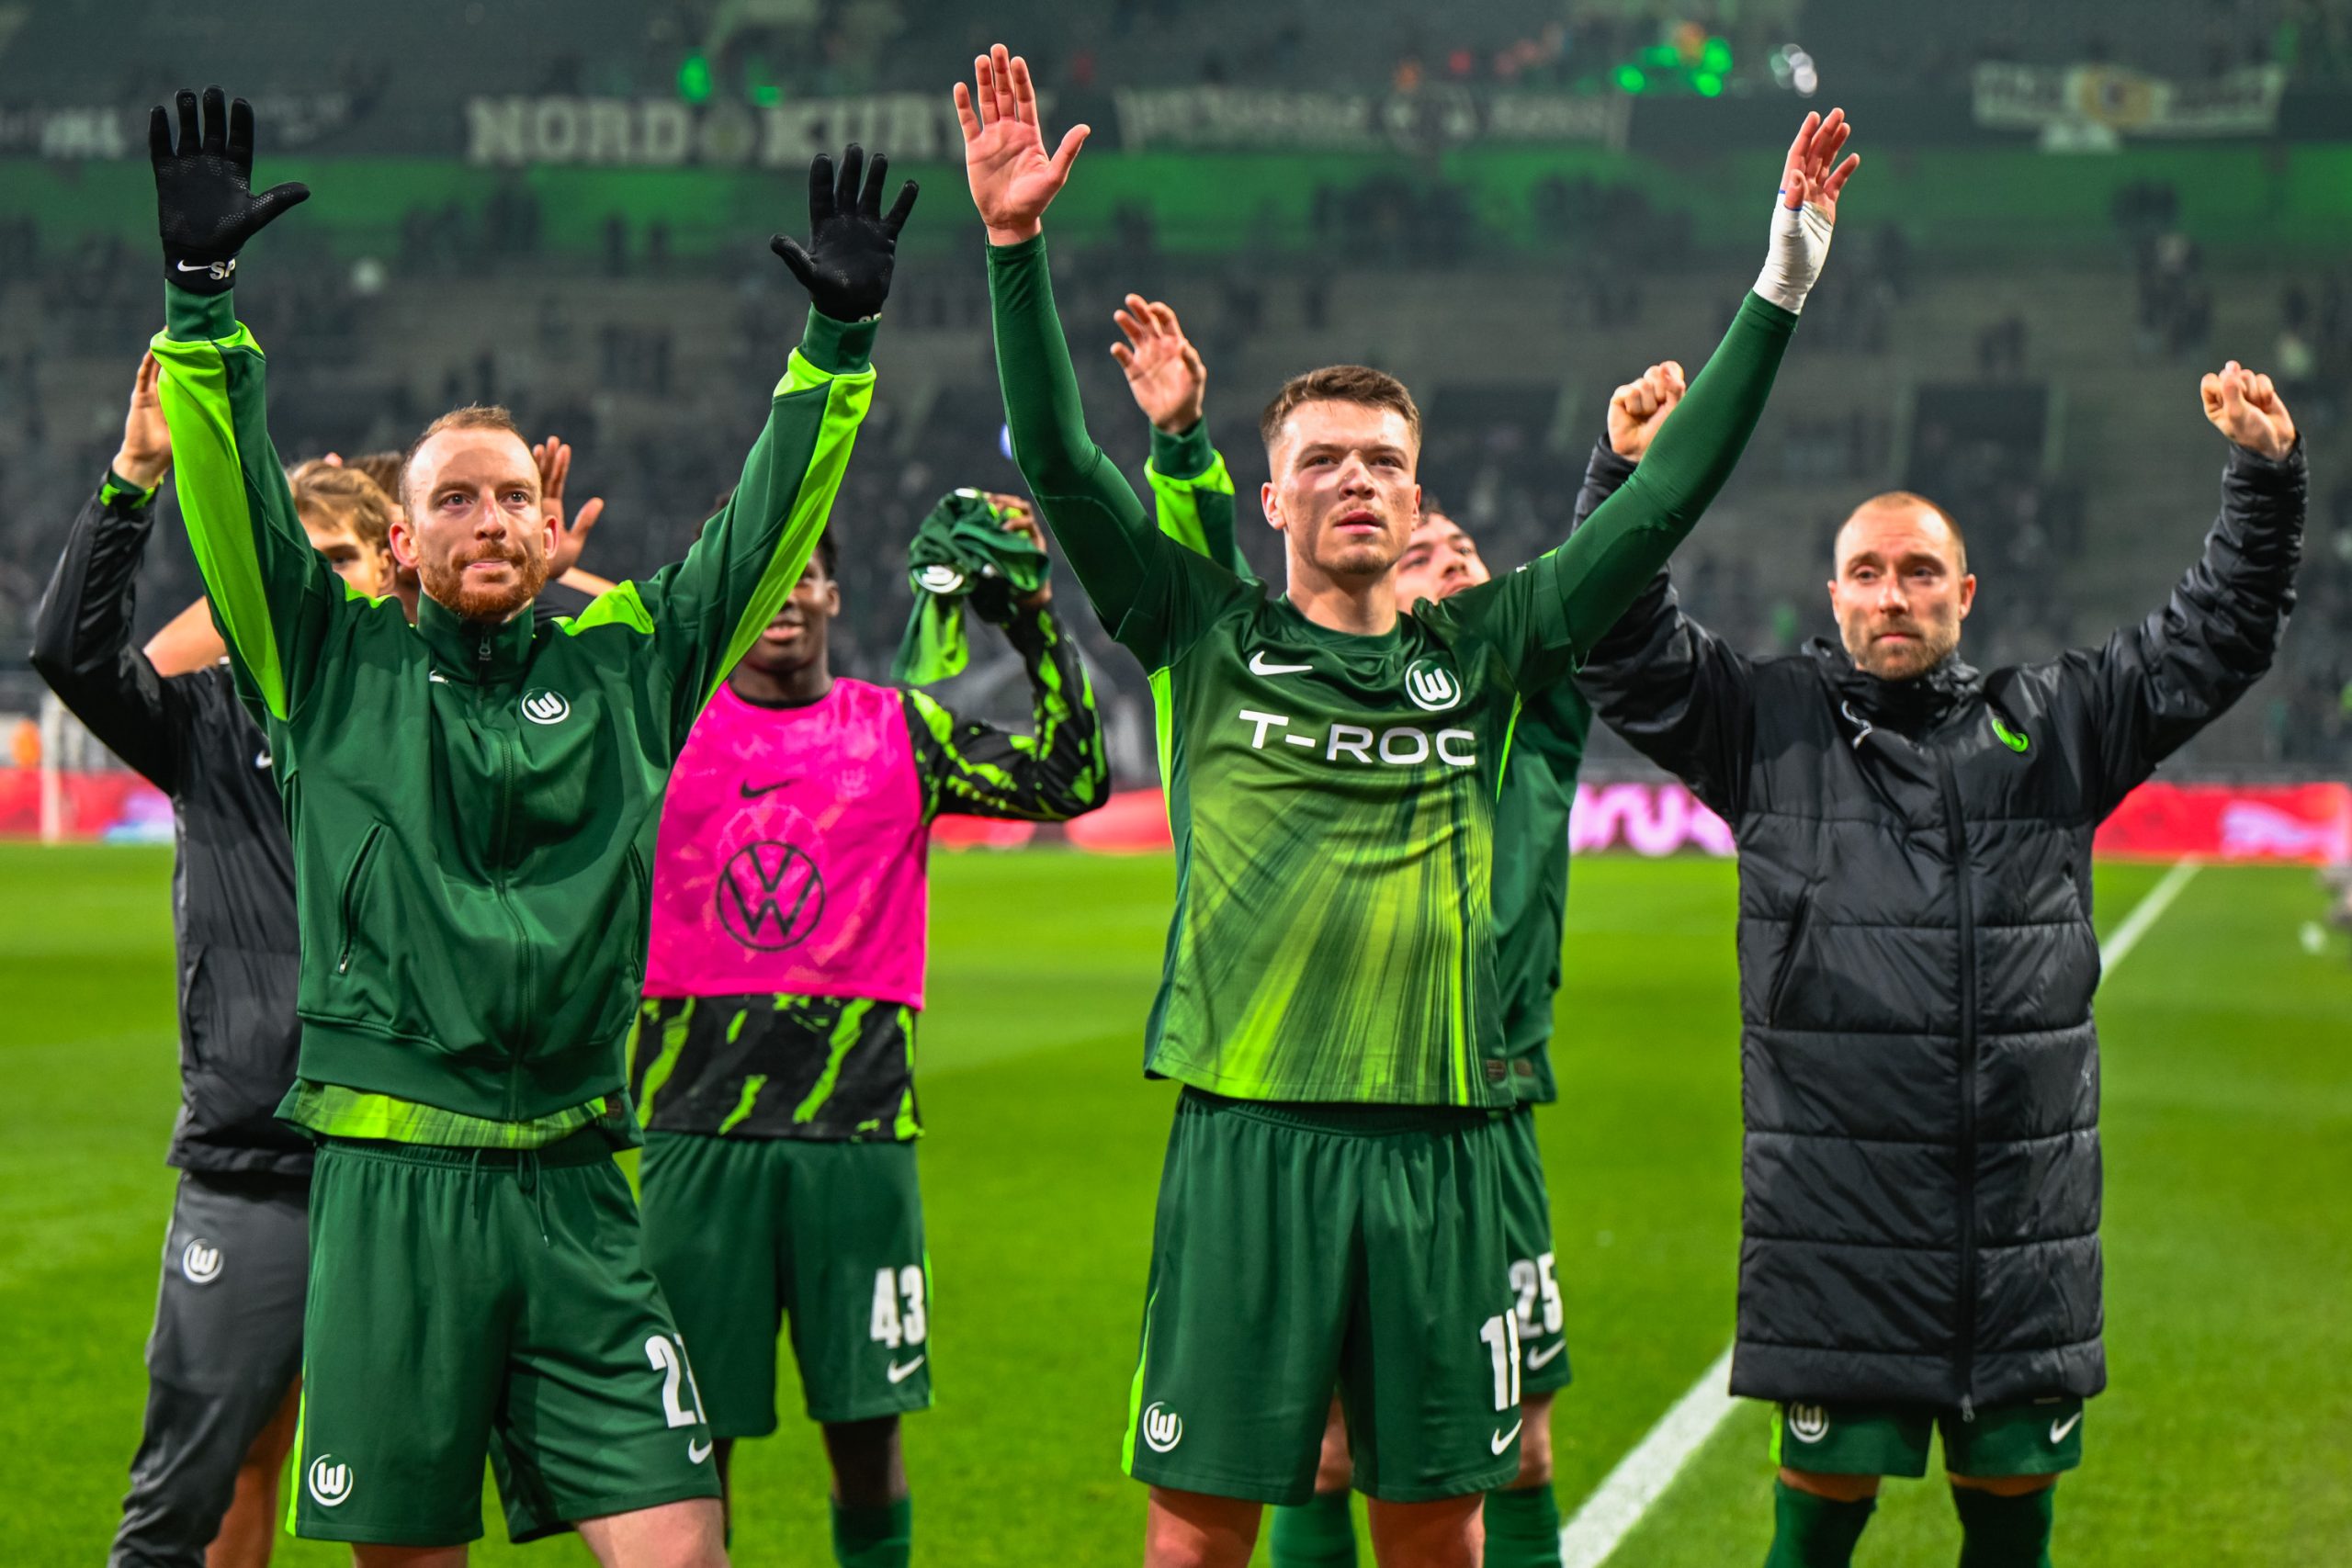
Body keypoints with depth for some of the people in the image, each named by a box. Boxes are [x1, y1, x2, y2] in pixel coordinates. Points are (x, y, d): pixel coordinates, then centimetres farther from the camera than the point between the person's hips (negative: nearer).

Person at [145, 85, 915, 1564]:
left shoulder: (624, 666, 11)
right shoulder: (341, 667, 7)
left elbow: (765, 530, 11)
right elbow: (235, 500, -2)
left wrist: (839, 340, 6)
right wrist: (202, 292, -10)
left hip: (576, 1191, 1)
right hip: (393, 1181, -1)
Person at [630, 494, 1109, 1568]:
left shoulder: (902, 731, 9)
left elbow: (1072, 781, 3)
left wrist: (1035, 617, -2)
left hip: (858, 1121, 0)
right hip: (700, 1126, 0)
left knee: (866, 1425, 3)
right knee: (691, 1430, 1)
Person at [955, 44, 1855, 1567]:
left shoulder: (1484, 651, 10)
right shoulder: (1211, 637, 6)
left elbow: (1669, 500, 9)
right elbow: (1060, 466, -2)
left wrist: (1780, 290, 5)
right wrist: (1017, 246, -10)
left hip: (1442, 1142, 2)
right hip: (1246, 1134, -2)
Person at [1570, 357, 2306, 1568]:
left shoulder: (2055, 726, 12)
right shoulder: (1766, 726, 7)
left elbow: (2219, 632, 15)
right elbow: (1625, 651, -1)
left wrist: (2265, 473, 4)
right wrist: (1629, 473, -13)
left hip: (2026, 1212, 2)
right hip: (1835, 1204, -2)